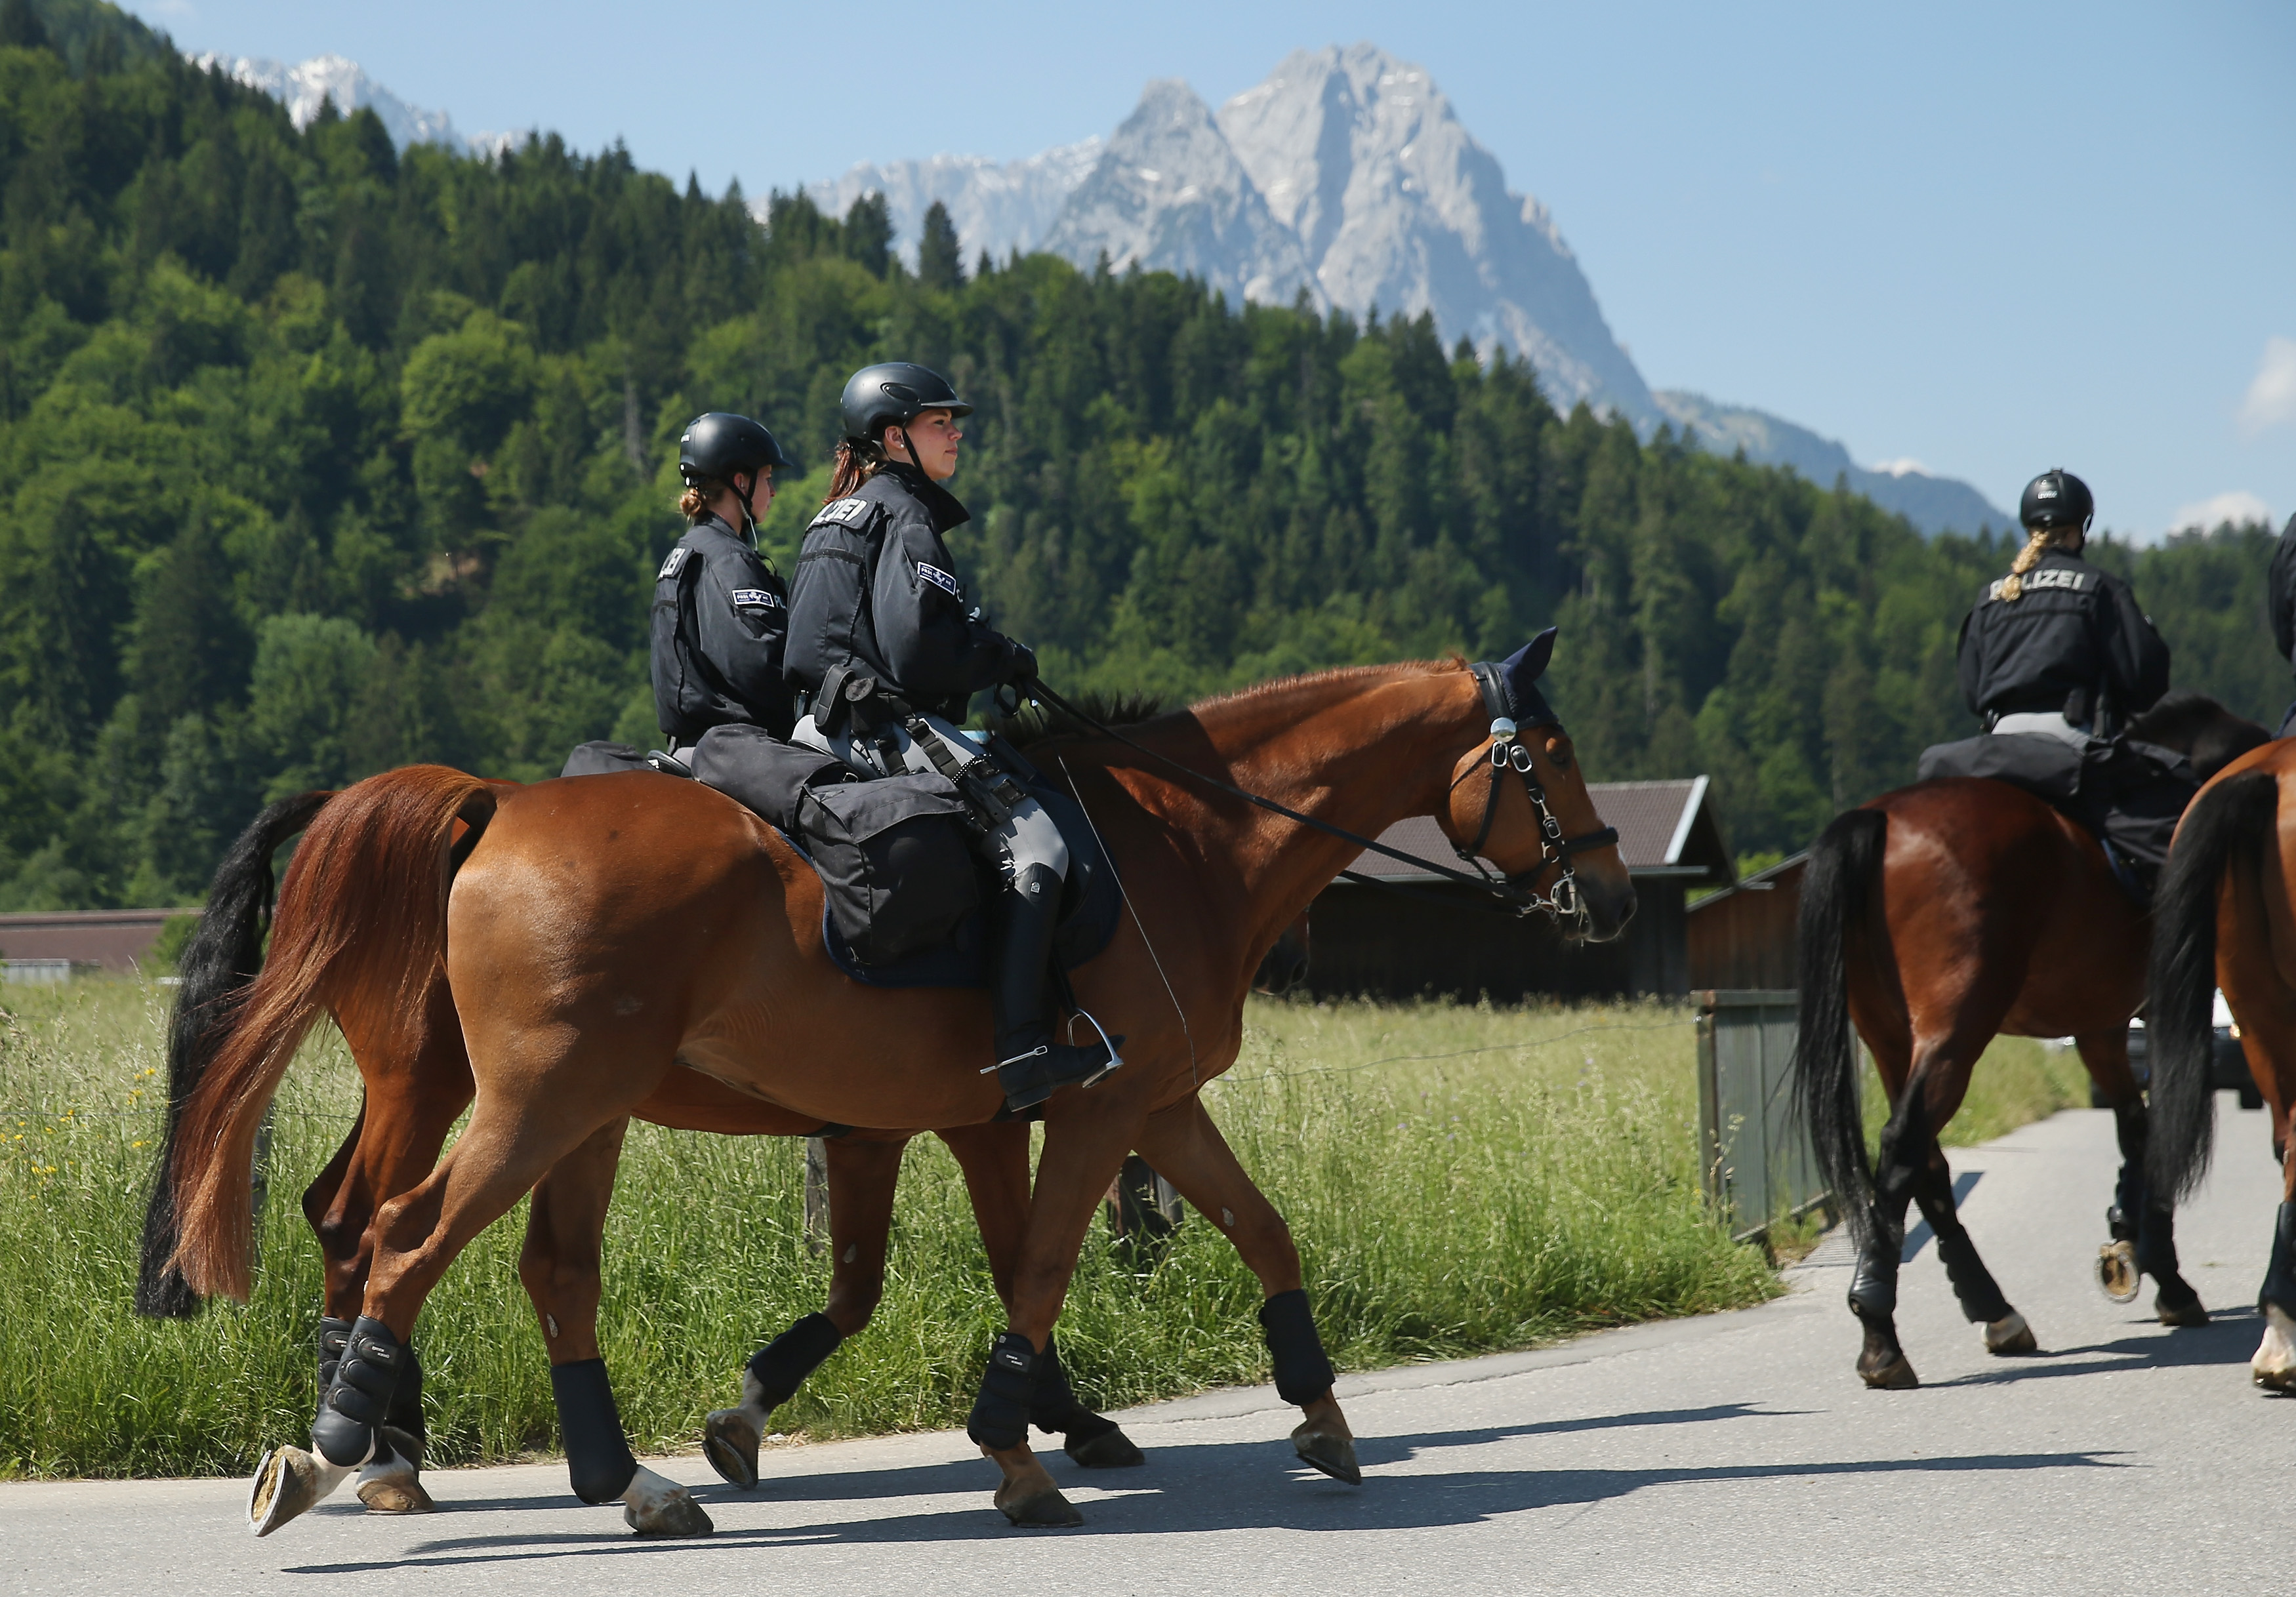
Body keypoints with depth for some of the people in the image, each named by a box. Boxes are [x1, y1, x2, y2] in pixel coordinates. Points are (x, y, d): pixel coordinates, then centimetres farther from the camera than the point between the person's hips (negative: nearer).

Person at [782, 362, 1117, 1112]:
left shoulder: (834, 518, 22)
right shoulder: (904, 515, -7)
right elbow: (919, 648, -20)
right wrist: (1005, 658, -3)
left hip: (822, 726, 10)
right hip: (888, 726, -10)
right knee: (1034, 841, -19)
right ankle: (1024, 1050, -31)